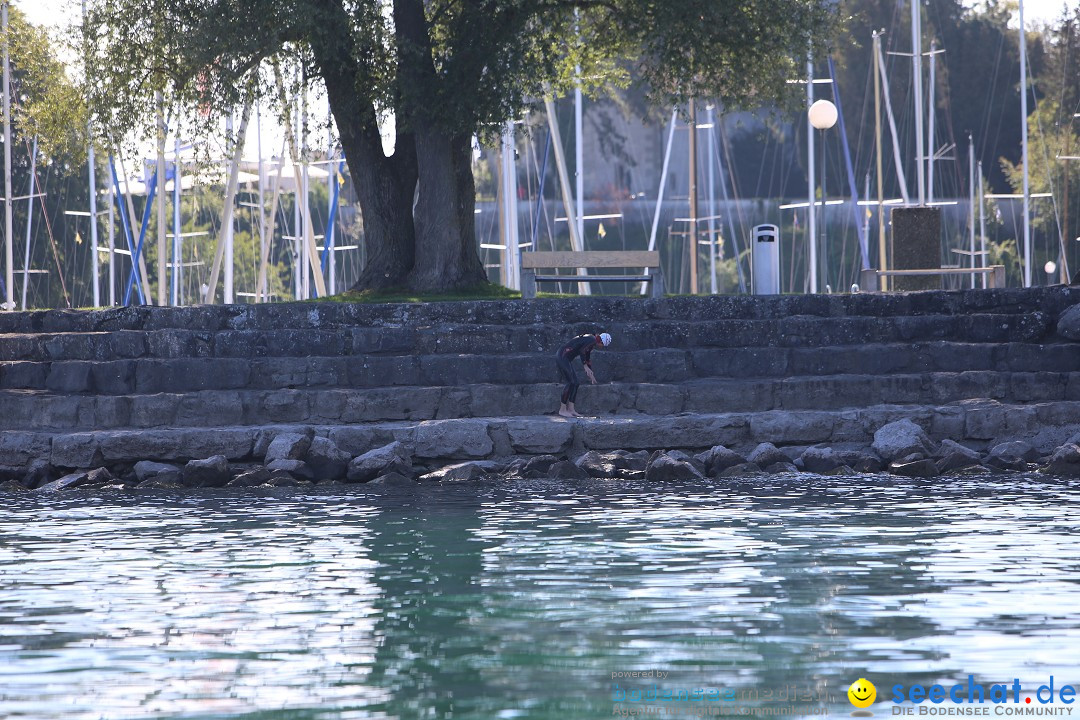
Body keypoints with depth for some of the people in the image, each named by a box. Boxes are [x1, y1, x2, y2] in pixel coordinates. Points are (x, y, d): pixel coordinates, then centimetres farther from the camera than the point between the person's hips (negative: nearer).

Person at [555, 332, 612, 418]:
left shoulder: (591, 342, 18)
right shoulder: (592, 340, -13)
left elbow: (588, 358, 30)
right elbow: (582, 351, -25)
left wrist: (591, 375, 38)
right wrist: (586, 366, -16)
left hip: (566, 359, 10)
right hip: (562, 357, -10)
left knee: (575, 383, 7)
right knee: (571, 382, -12)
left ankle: (570, 409, 5)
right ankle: (562, 410, -10)